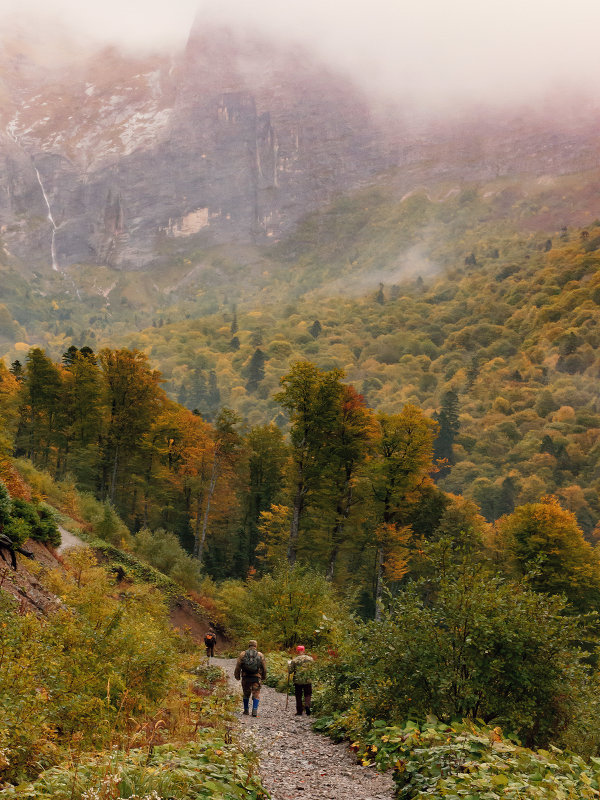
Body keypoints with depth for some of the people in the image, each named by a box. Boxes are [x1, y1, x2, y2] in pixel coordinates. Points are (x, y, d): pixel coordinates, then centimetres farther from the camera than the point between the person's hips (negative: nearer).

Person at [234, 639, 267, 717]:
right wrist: (263, 677, 19)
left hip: (246, 677, 1)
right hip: (256, 677, -1)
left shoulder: (242, 654, 2)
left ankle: (246, 710, 21)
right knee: (256, 694, 2)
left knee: (246, 693, 16)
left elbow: (238, 666, 2)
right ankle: (255, 710, -8)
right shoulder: (260, 655, 3)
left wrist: (237, 676, 12)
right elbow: (264, 668, 7)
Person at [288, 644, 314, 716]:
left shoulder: (295, 660, -8)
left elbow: (290, 671, -3)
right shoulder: (310, 659, -1)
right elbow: (312, 668, 12)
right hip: (308, 680, 1)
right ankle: (307, 705, -15)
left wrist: (289, 664, 13)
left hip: (298, 681, -1)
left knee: (298, 696, 9)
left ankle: (299, 712, 11)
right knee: (307, 694, 12)